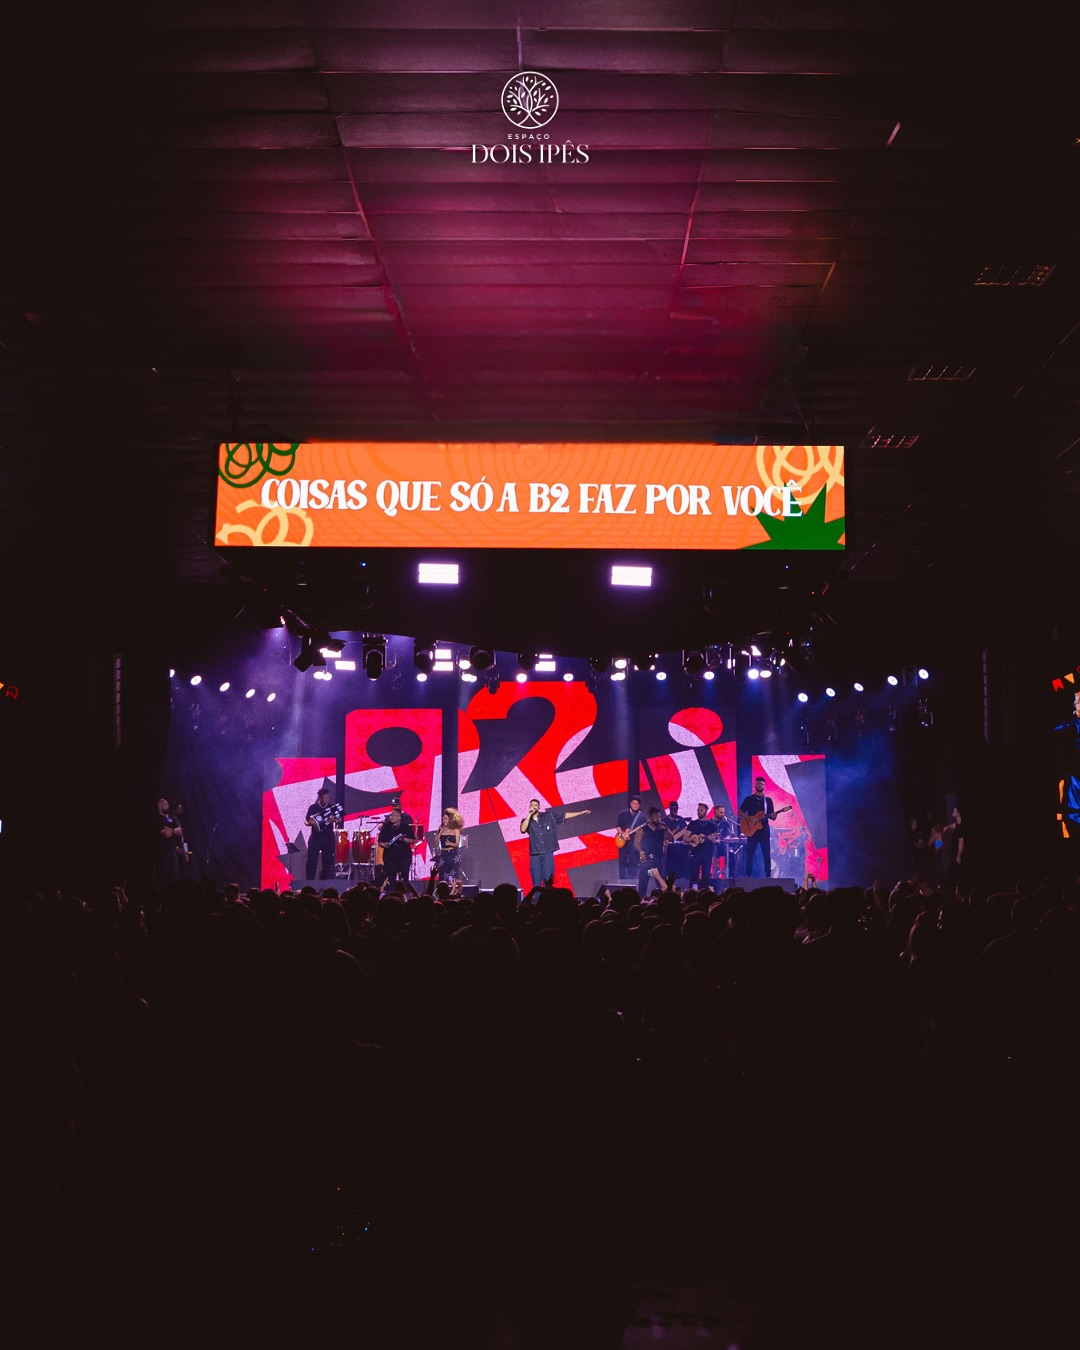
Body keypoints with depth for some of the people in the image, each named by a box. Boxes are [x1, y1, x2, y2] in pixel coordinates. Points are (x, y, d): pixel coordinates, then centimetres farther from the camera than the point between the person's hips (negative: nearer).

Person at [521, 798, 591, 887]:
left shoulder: (549, 816, 6)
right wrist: (529, 815, -14)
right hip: (535, 854, 0)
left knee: (548, 880, -4)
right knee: (536, 883, 1)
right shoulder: (526, 820, 6)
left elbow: (565, 815, 11)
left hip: (548, 853, 0)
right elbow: (523, 829, -14)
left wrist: (581, 812, 10)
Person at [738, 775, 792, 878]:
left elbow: (772, 817, 10)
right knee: (750, 854, 0)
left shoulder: (768, 800, 10)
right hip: (751, 829, -2)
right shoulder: (749, 799, 4)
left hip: (764, 830, 2)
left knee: (767, 854, -1)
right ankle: (748, 875, 5)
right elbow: (740, 812, 1)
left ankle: (768, 875, 1)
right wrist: (749, 818, -14)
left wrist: (774, 816, -14)